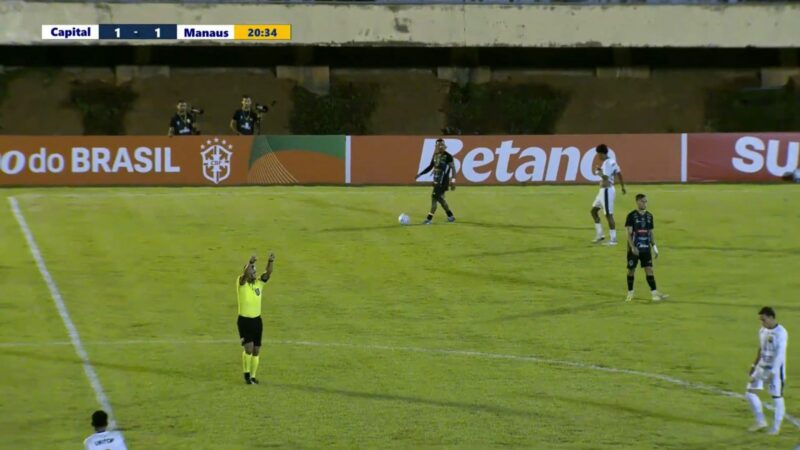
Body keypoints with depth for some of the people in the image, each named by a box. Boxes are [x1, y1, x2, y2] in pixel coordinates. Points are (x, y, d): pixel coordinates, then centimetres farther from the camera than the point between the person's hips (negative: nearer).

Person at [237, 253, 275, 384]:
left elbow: (268, 273, -13)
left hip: (257, 320, 5)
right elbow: (244, 274, -31)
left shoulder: (259, 283, 2)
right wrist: (250, 263, -48)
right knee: (249, 348, -16)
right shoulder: (241, 283, -10)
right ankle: (246, 373, 3)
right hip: (244, 320, -5)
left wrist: (270, 262, -32)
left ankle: (253, 376, 19)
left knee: (256, 351, 7)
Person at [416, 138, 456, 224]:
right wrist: (420, 174, 18)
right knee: (439, 198, 13)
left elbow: (453, 168, -13)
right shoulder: (435, 155, 8)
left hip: (443, 181, -8)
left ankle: (429, 218, -7)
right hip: (436, 181, 8)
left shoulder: (448, 156, -12)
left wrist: (453, 180, -20)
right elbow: (431, 166, 20)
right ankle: (450, 216, 26)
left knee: (435, 197, -11)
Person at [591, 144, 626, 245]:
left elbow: (605, 177, -27)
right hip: (603, 190, 10)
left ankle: (613, 239, -1)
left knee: (609, 215, -5)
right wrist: (623, 187, 22)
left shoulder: (607, 163, -19)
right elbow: (619, 173, 15)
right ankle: (600, 235, 19)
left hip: (607, 190, -10)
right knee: (594, 210, 16)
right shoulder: (612, 161, 10)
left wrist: (598, 172, -13)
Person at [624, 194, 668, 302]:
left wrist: (654, 247, 8)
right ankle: (630, 293, 17)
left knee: (649, 270, -2)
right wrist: (633, 247, -20)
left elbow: (651, 233, 14)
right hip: (634, 249, -3)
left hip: (646, 248, 4)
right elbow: (629, 233, -11)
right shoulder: (631, 216, -8)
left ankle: (654, 293, -6)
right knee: (631, 270, 5)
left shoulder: (649, 216, 7)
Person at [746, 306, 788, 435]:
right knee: (750, 392, 2)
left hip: (776, 369, -8)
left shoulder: (781, 333, -18)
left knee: (777, 397, 0)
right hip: (762, 366, 8)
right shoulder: (762, 331, 6)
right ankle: (760, 421, 15)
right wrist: (754, 365, 20)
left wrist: (772, 372, -26)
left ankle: (776, 427, 11)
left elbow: (779, 355, -22)